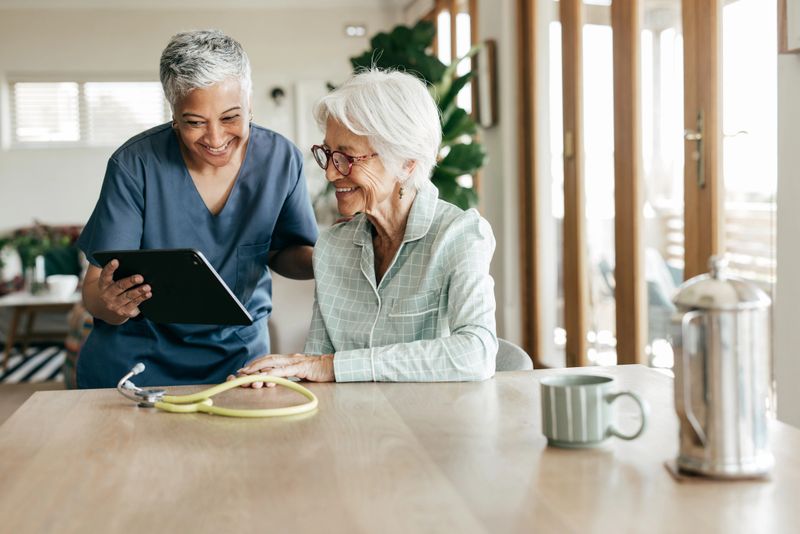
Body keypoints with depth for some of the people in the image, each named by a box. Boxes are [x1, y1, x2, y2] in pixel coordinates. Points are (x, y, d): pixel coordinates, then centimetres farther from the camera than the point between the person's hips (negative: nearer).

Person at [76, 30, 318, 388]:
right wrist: (110, 304, -37)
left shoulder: (281, 159, -9)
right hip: (135, 357, 0)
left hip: (237, 355, 1)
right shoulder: (134, 165, -16)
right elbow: (95, 289, -14)